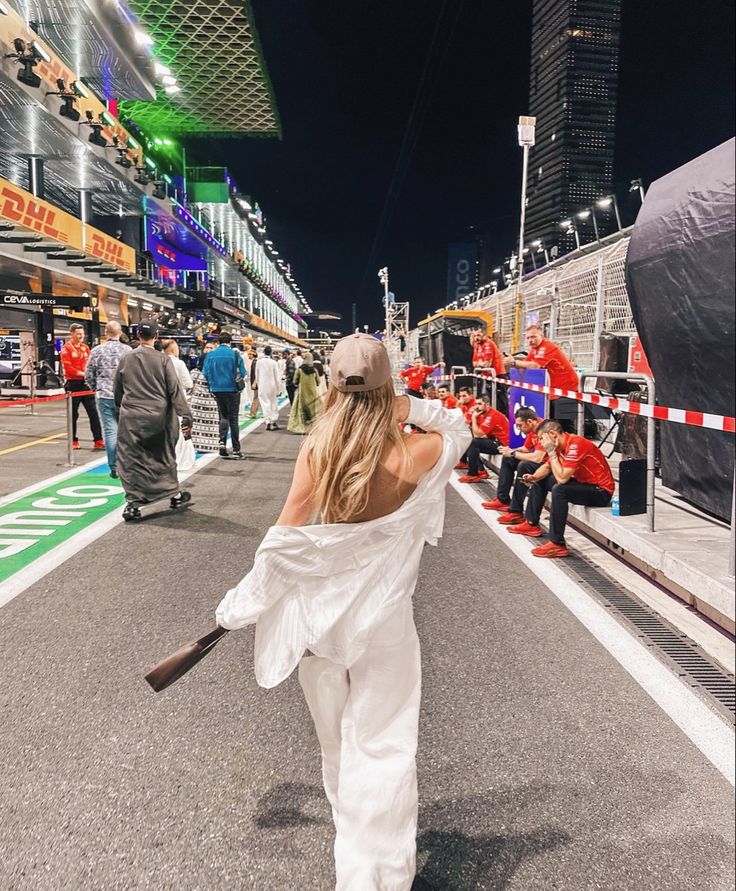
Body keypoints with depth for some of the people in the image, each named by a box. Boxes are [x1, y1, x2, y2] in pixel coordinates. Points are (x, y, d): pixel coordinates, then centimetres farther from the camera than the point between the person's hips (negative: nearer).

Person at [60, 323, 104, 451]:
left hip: (86, 383, 5)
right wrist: (82, 373, -19)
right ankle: (73, 441, 17)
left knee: (93, 412, 0)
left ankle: (98, 440, 1)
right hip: (73, 384, -5)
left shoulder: (85, 347, 11)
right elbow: (68, 368, -14)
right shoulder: (66, 348, -6)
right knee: (73, 414, 6)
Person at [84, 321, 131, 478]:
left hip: (104, 396, 0)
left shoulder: (97, 350, -2)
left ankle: (114, 468, 4)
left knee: (110, 431, 3)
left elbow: (88, 376, 3)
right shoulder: (127, 350, -4)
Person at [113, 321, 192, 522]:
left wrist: (122, 409, 29)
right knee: (165, 456, 16)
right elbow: (175, 390, -8)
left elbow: (117, 390, 12)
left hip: (131, 417, 1)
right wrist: (186, 417, -7)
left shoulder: (126, 358, 3)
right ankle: (175, 494, 29)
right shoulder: (163, 359, -5)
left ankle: (133, 502, -6)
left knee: (131, 460, 3)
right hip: (158, 417, 0)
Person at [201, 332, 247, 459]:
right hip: (232, 390, -3)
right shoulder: (234, 354, -8)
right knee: (233, 419, 4)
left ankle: (222, 442, -3)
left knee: (223, 416, 17)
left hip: (217, 390, 3)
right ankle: (236, 449, 6)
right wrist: (239, 382, 9)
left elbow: (205, 372, -1)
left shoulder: (210, 355, 0)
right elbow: (242, 372, -10)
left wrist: (212, 385, 12)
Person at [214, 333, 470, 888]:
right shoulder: (414, 453, -14)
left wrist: (239, 604, 3)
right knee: (381, 747, 9)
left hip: (318, 610, 3)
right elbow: (459, 428, 9)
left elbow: (285, 539, -9)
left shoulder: (316, 450, -12)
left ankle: (353, 831, 47)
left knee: (336, 741, 23)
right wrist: (409, 409, -8)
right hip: (383, 618, -2)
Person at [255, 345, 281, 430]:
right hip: (272, 385, 0)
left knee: (265, 404, 4)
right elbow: (277, 376, -5)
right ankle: (274, 421, 16)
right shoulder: (273, 362, -9)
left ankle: (268, 422, -1)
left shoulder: (259, 362, -5)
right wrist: (278, 389, 3)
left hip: (262, 386, 0)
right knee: (273, 403, 14)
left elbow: (257, 375, 4)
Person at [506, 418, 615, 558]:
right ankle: (531, 524, 24)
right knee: (540, 480, 16)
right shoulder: (560, 445, 1)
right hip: (583, 482, 10)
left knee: (559, 489, -34)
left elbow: (562, 478, -31)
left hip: (601, 490, -10)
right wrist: (533, 477, -6)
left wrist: (551, 452, -25)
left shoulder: (575, 445, -26)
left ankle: (557, 544, -30)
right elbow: (546, 467, 14)